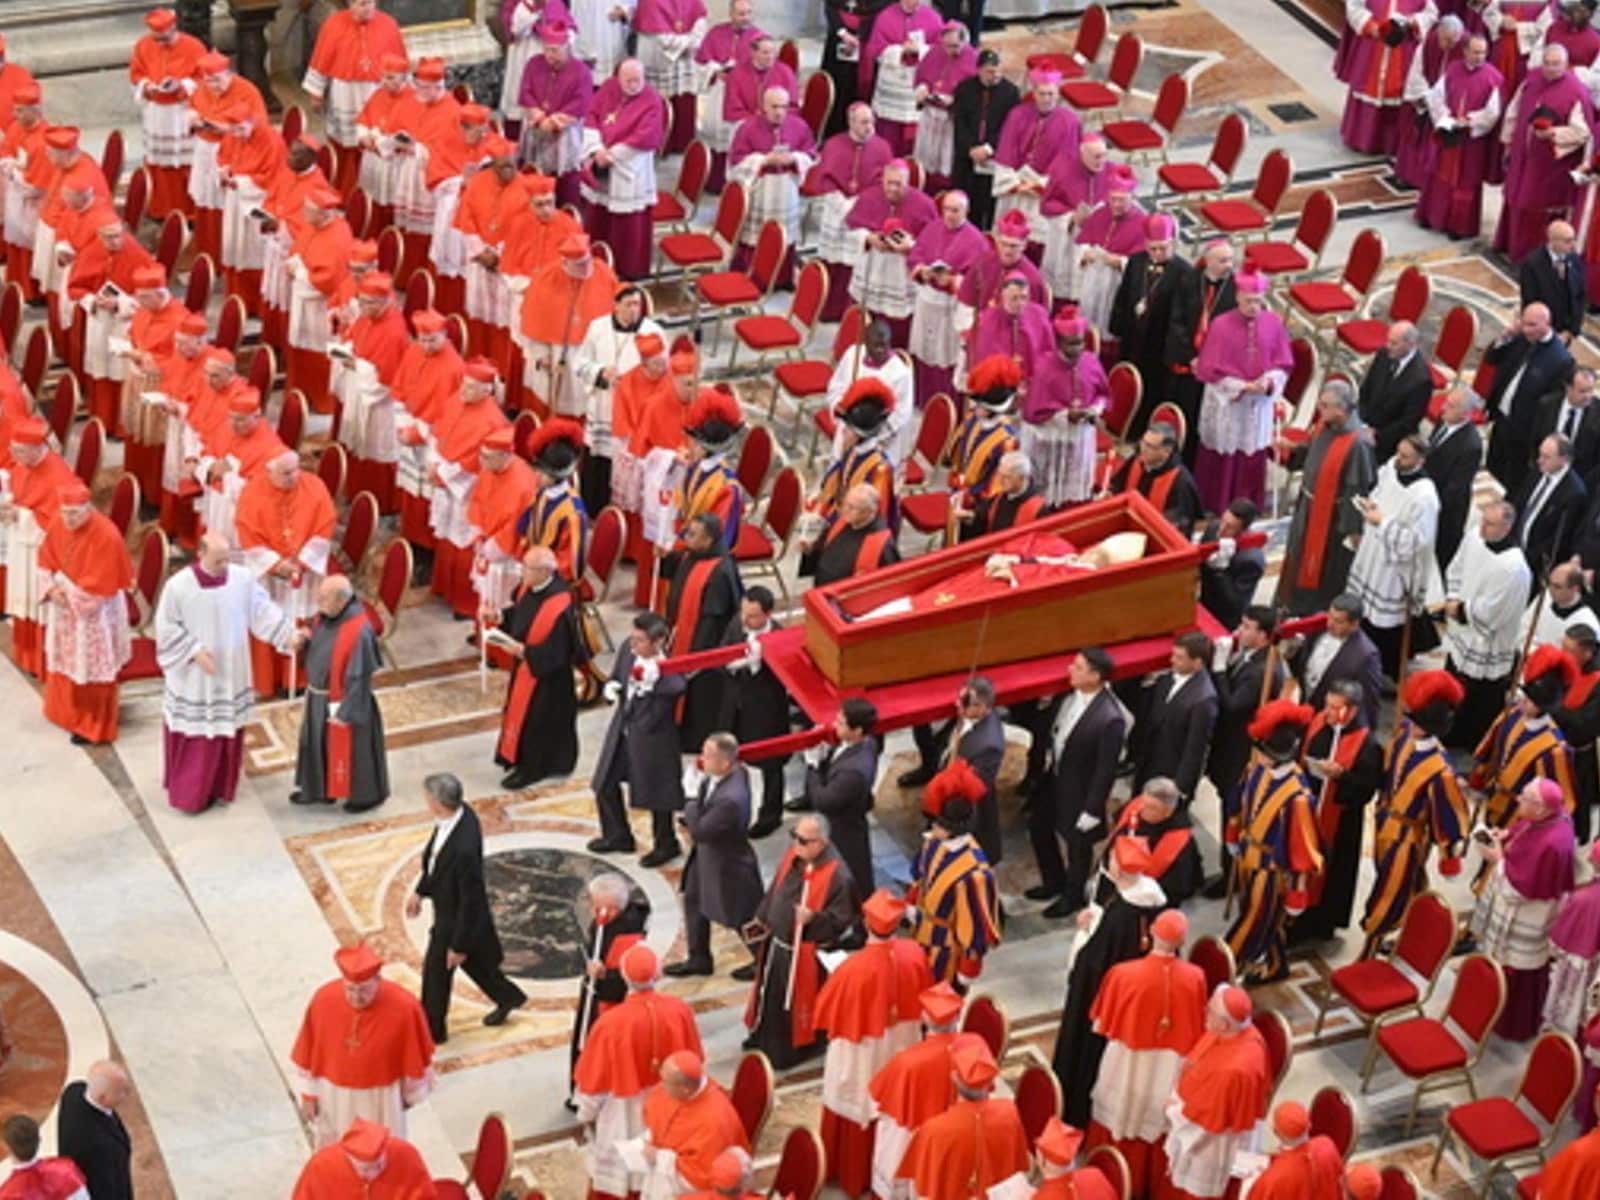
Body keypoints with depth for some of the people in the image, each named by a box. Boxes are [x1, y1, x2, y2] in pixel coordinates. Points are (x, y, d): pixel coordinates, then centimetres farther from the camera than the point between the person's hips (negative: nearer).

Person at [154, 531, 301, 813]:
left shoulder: (243, 578, -9)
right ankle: (188, 793, 19)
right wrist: (195, 651, -19)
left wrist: (289, 635, -19)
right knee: (194, 736, 6)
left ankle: (221, 787, 32)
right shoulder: (178, 586, -17)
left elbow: (263, 610, -6)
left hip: (230, 674, 3)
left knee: (227, 733, 15)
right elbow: (166, 627, -10)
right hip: (193, 678, -3)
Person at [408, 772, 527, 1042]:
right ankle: (507, 997, 52)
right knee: (472, 960, 30)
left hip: (456, 917, -8)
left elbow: (470, 900, -29)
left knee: (436, 971, 16)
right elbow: (435, 856, 4)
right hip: (447, 906, 8)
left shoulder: (464, 848, -42)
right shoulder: (460, 811, -16)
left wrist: (459, 945, -18)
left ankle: (432, 1030, 39)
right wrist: (420, 890, 13)